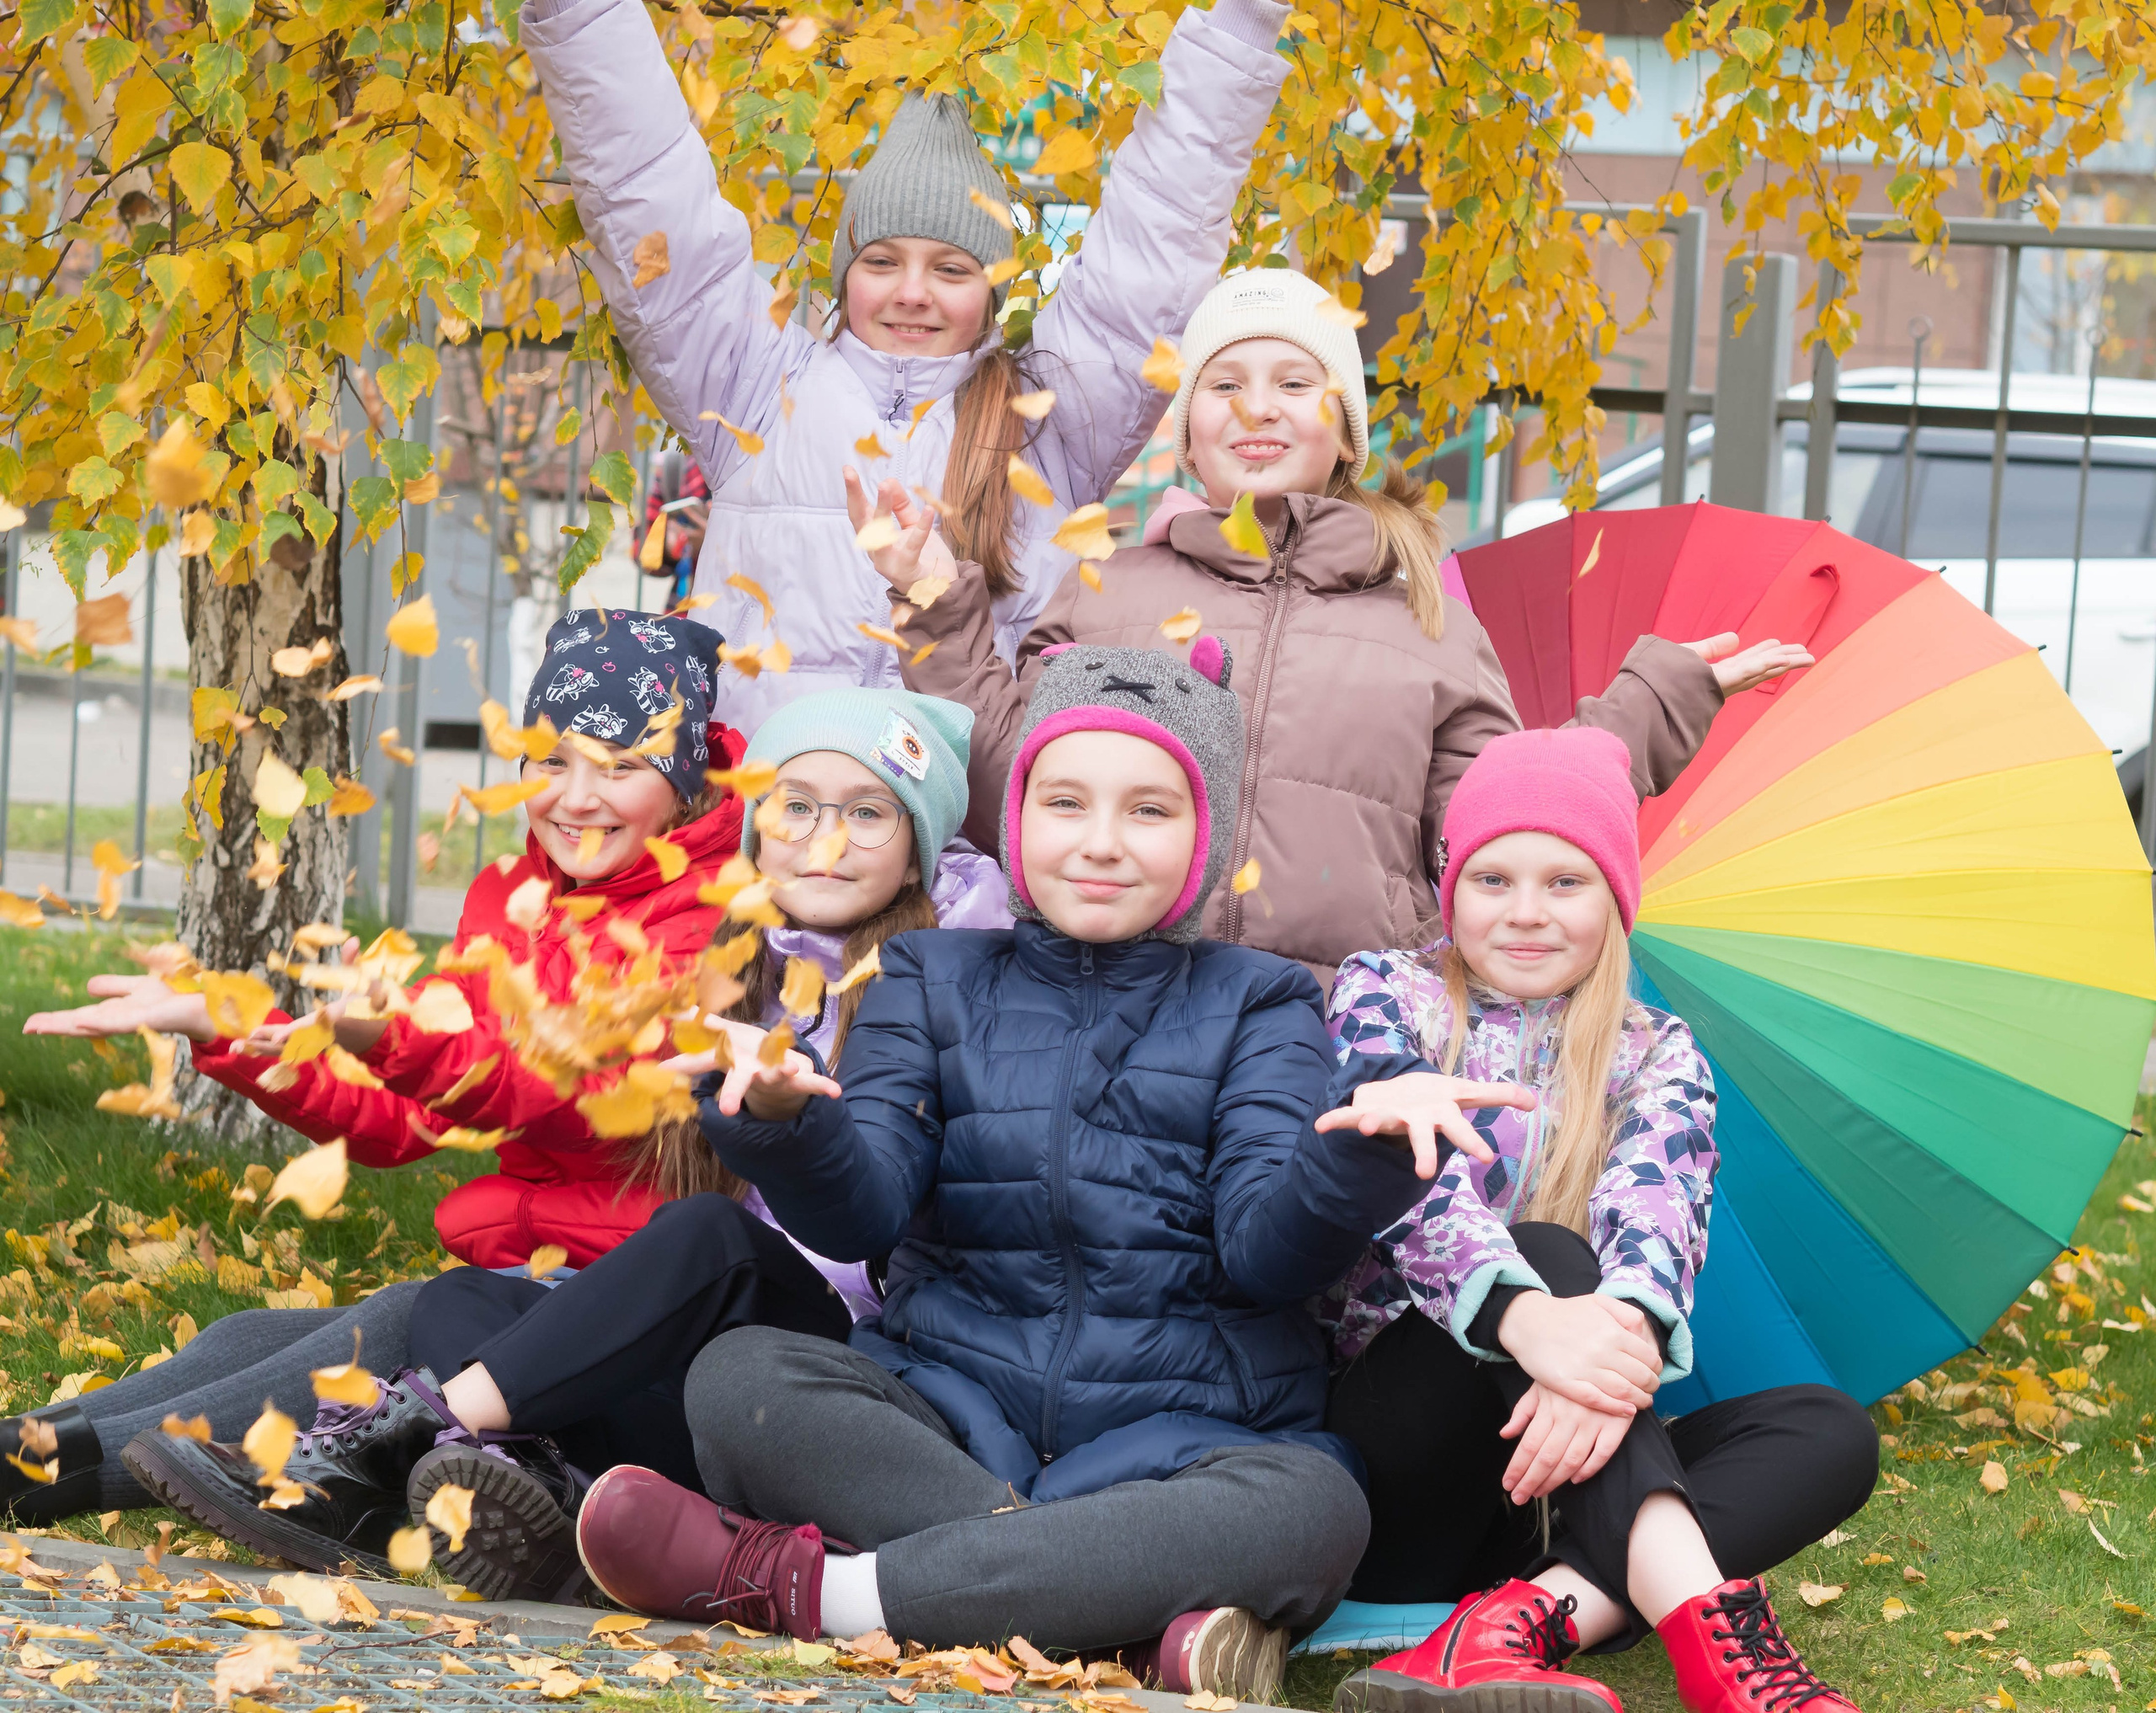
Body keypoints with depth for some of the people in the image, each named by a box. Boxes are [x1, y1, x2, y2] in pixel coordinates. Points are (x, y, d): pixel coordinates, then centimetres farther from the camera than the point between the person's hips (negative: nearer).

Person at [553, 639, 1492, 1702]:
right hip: (952, 1407, 1)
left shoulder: (1252, 1007, 12)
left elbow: (1266, 1249, -4)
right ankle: (1132, 1596, -32)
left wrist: (1368, 1154, -27)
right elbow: (860, 1214, -1)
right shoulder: (937, 982, 15)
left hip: (1175, 1430, -1)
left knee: (1309, 1507, -35)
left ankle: (801, 1581, -32)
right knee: (737, 1378, -26)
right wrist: (782, 1121, -24)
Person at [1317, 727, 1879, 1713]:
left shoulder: (1656, 1060, 13)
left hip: (1540, 1479, 3)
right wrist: (1526, 1318, -36)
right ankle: (1708, 1623, -52)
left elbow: (1657, 1212, -9)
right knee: (1546, 1249, -29)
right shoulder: (1384, 997, 6)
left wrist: (1624, 1341, -35)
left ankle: (1530, 1617, -44)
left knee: (1831, 1434, -20)